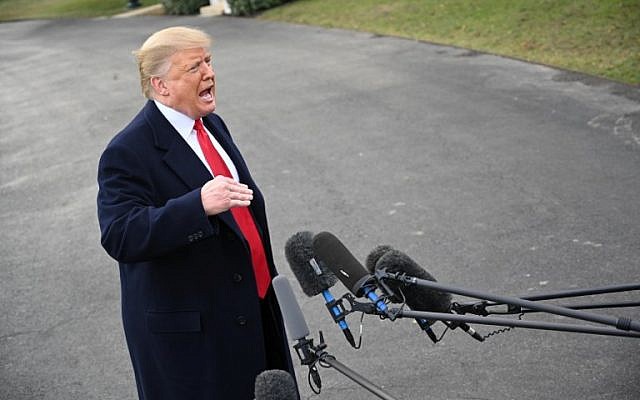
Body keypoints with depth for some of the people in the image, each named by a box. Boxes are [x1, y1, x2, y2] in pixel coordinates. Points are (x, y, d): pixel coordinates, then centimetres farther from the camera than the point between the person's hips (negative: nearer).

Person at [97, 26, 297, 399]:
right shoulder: (128, 152, -19)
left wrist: (266, 277, 22)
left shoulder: (212, 125, 8)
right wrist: (199, 205, -42)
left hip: (253, 310, 8)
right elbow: (121, 237, -30)